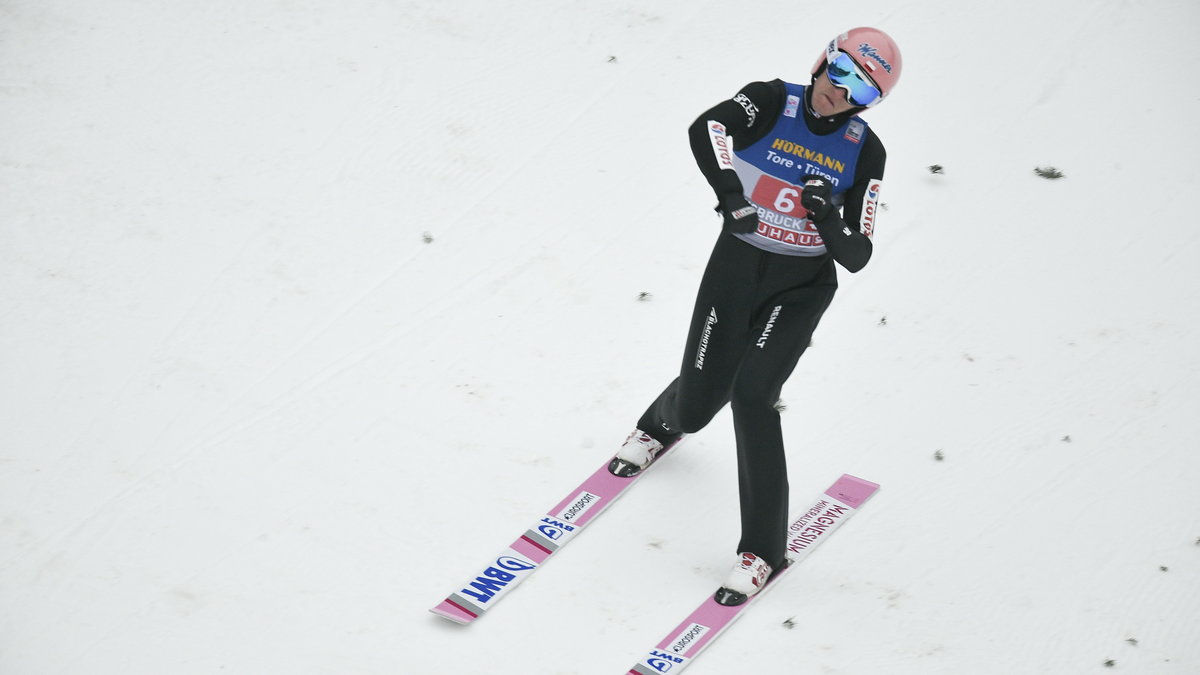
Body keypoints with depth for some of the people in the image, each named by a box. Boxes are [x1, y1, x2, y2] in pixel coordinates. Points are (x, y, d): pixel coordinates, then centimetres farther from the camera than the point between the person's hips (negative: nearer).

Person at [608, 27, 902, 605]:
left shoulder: (865, 153, -6)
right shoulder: (770, 102, -10)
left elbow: (856, 257, -8)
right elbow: (707, 128, -31)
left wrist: (828, 216, -26)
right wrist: (731, 193, -46)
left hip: (801, 286, -1)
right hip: (735, 267, 1)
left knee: (751, 394, -20)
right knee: (698, 403, 6)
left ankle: (762, 548, -10)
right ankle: (661, 425, 48)